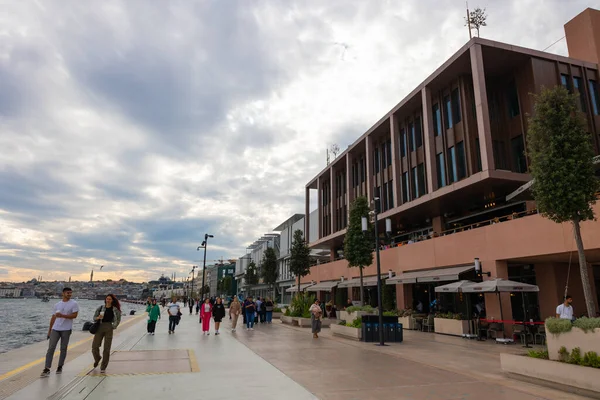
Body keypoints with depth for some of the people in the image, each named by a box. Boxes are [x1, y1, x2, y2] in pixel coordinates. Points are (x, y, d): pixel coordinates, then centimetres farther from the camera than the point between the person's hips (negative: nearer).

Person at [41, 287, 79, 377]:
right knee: (51, 348, -5)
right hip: (55, 329, 3)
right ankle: (47, 369, -4)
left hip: (66, 329, -3)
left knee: (63, 349, 7)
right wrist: (49, 330, 15)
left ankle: (60, 367, 20)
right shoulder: (57, 305, 9)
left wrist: (62, 315, -22)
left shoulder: (74, 303, -3)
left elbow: (74, 315, -13)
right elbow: (53, 317, 14)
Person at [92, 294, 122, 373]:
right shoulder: (100, 308, 3)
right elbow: (94, 317, 7)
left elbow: (118, 320, 10)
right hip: (100, 327, 1)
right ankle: (97, 359, 33)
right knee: (94, 346, -2)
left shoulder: (115, 309, 1)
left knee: (106, 349, 1)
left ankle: (103, 368, 13)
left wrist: (114, 327, 3)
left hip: (109, 329, -1)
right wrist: (98, 317, -13)